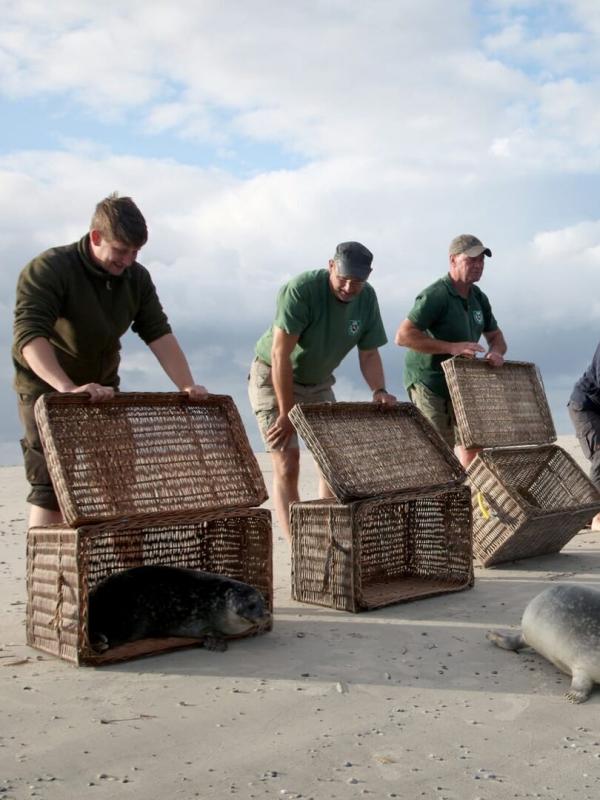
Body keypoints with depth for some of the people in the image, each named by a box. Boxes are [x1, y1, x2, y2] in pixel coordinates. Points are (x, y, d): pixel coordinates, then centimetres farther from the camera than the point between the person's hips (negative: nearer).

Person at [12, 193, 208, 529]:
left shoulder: (136, 278, -1)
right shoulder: (48, 269, -20)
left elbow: (158, 333, -6)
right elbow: (29, 334, -33)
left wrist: (187, 386, -21)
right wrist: (69, 389, -48)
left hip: (104, 390, 6)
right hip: (48, 390, -6)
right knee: (52, 487, -11)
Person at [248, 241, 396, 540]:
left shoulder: (367, 298, -8)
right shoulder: (301, 289, -28)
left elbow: (369, 353, 1)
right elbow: (280, 354, -28)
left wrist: (379, 390, -18)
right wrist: (287, 413, -26)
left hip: (318, 383, 6)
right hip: (273, 378, -6)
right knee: (287, 463, -13)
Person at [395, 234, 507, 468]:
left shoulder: (478, 297, 8)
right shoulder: (435, 296, -19)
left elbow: (495, 336, 17)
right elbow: (403, 336, -27)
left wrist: (496, 352, -9)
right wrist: (451, 347, -32)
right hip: (428, 384, -8)